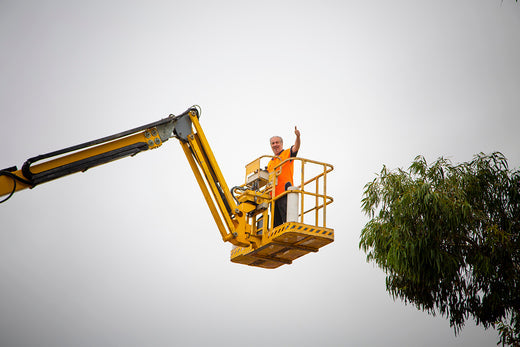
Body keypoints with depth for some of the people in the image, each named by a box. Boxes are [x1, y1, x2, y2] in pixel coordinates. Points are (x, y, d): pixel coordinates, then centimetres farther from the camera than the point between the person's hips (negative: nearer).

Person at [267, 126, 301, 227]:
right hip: (274, 195, 7)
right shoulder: (270, 162, 27)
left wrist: (298, 137, -32)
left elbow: (296, 147, -13)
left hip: (284, 192, -7)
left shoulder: (287, 153, 8)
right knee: (276, 223, 6)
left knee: (287, 219, -15)